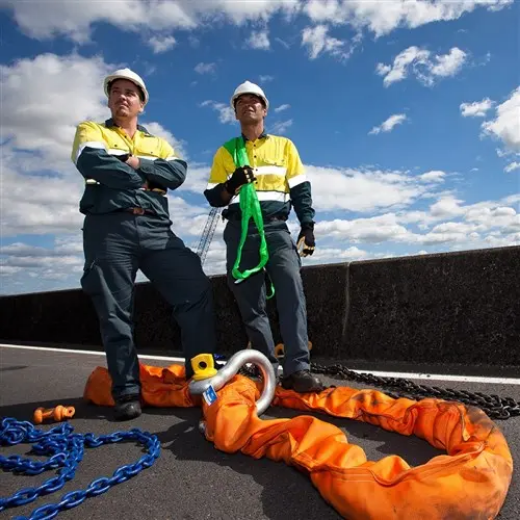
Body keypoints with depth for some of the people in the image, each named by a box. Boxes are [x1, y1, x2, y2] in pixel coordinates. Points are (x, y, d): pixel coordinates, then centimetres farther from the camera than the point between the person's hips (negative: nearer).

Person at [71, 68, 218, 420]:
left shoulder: (157, 143, 23)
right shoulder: (91, 131, 16)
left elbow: (178, 173, 3)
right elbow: (92, 163, -7)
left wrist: (138, 164, -8)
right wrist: (143, 178, -3)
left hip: (155, 228, 2)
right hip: (109, 228, -2)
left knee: (197, 290, -10)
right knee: (115, 312, -1)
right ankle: (127, 392, 9)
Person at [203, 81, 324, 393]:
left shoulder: (284, 145, 15)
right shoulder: (225, 152, 15)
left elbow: (301, 190, 10)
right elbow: (213, 198, 9)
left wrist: (308, 225, -3)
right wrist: (232, 185, -12)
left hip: (276, 228, -1)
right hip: (240, 232, 2)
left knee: (292, 290, -19)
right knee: (251, 303, 1)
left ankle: (298, 369, -18)